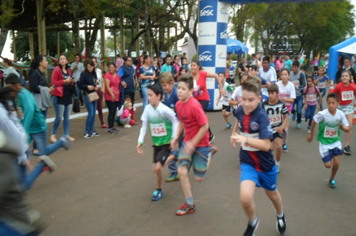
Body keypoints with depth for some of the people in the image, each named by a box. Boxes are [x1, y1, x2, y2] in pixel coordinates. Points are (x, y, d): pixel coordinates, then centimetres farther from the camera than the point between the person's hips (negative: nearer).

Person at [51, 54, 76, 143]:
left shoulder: (68, 70, 15)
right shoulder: (57, 69, -4)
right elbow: (54, 82, -12)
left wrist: (72, 82, 5)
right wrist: (64, 81, -18)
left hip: (68, 96, 6)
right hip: (59, 96, -6)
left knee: (67, 117, 9)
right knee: (59, 117, -5)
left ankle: (66, 135, 16)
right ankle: (53, 134, 10)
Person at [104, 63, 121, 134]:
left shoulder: (118, 76, 12)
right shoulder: (107, 75, -7)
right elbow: (107, 86, -14)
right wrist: (112, 94, -22)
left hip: (116, 97, 7)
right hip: (109, 97, -6)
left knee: (114, 112, 10)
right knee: (111, 112, -8)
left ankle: (112, 126, 20)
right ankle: (110, 128, -5)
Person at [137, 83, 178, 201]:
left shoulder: (164, 110, -22)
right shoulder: (148, 108, -7)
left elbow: (175, 121, -9)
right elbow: (144, 126, -1)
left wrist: (174, 138, -11)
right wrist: (140, 142, -6)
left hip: (166, 143, -6)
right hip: (156, 143, 6)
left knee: (158, 167, -11)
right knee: (156, 168, 7)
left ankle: (159, 190, 11)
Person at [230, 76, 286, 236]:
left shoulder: (262, 116, -25)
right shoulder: (240, 111, -10)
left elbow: (266, 145, -32)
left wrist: (246, 139, -45)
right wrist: (234, 134, 19)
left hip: (265, 163, -2)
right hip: (248, 162, 2)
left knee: (272, 194, 23)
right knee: (245, 197, -20)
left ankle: (280, 216, 59)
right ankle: (252, 222, 14)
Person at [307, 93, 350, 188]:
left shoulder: (341, 114, -16)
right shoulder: (322, 114, -23)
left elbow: (348, 129, -8)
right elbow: (314, 121, -5)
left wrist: (343, 127, -31)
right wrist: (311, 135, 4)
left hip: (335, 141, 2)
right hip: (324, 142, -2)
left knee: (336, 163, -3)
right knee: (328, 165, -1)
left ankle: (332, 179, 27)